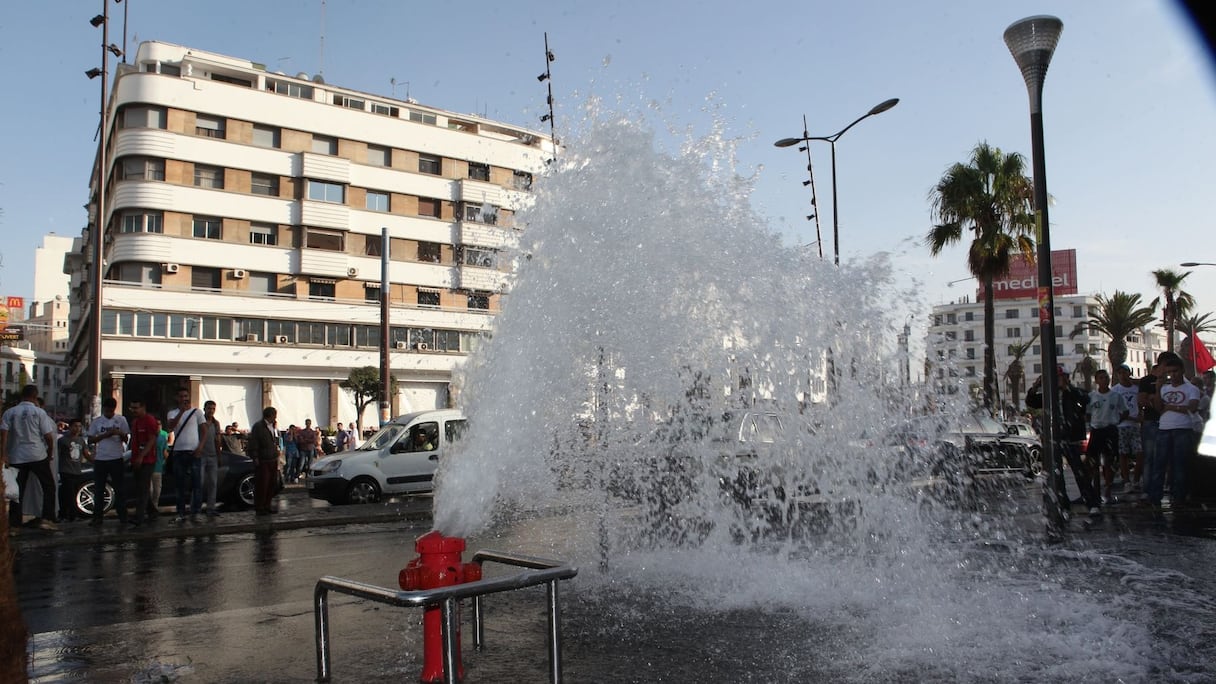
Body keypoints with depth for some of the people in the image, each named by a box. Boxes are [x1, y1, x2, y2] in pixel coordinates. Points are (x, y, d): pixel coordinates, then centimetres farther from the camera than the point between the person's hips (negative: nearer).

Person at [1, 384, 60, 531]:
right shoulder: (39, 412, -2)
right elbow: (49, 437, -4)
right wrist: (50, 453, 9)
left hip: (16, 457, 3)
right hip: (37, 456, -3)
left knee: (17, 490, 10)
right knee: (49, 487, 6)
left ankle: (13, 524, 8)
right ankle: (47, 519, -5)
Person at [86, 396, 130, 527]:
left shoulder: (121, 420, 5)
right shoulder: (96, 422, 7)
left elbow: (126, 440, 6)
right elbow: (90, 440, 4)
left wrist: (120, 434, -16)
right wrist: (105, 435, -11)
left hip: (116, 459, -1)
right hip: (100, 459, 1)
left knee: (119, 488, 2)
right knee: (99, 490, 4)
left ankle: (122, 517, 7)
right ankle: (97, 518, 10)